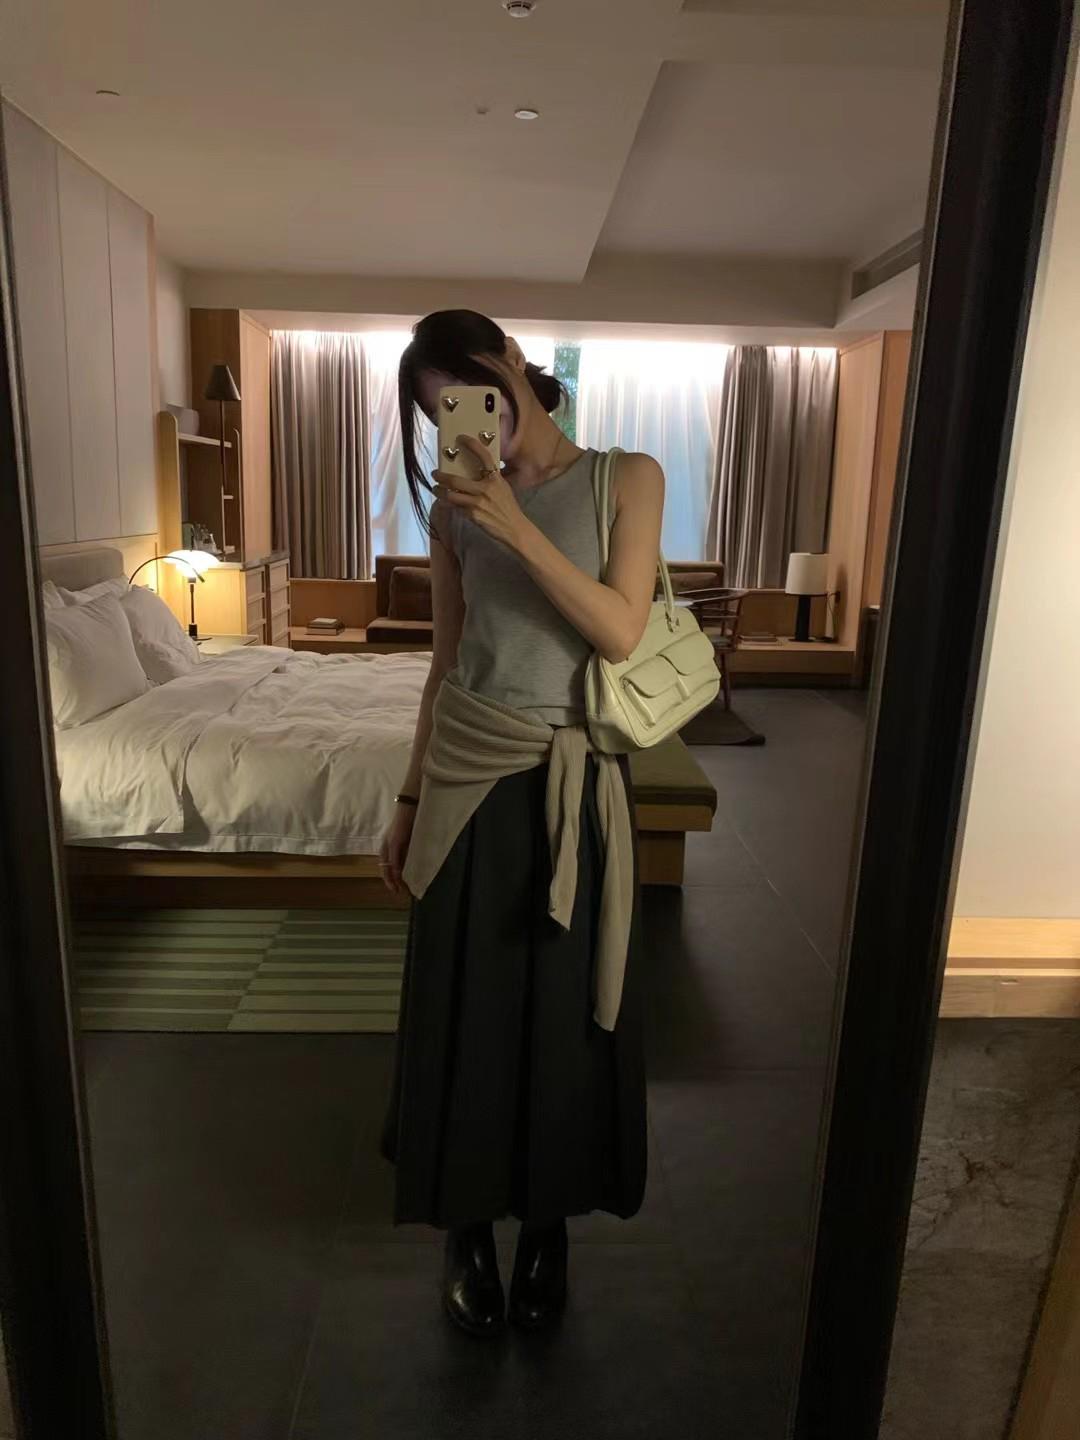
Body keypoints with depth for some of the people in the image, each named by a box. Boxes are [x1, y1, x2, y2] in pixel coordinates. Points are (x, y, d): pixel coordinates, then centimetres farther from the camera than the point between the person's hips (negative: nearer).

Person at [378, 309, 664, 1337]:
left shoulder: (625, 478, 0)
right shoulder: (454, 505, 6)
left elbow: (621, 631, -12)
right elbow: (445, 665, 9)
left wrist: (515, 525, -19)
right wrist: (409, 798, 10)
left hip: (573, 782, -1)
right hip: (469, 775, 2)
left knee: (565, 1008, 10)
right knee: (462, 1006, 9)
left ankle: (548, 1227, 36)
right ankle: (466, 1231, 33)